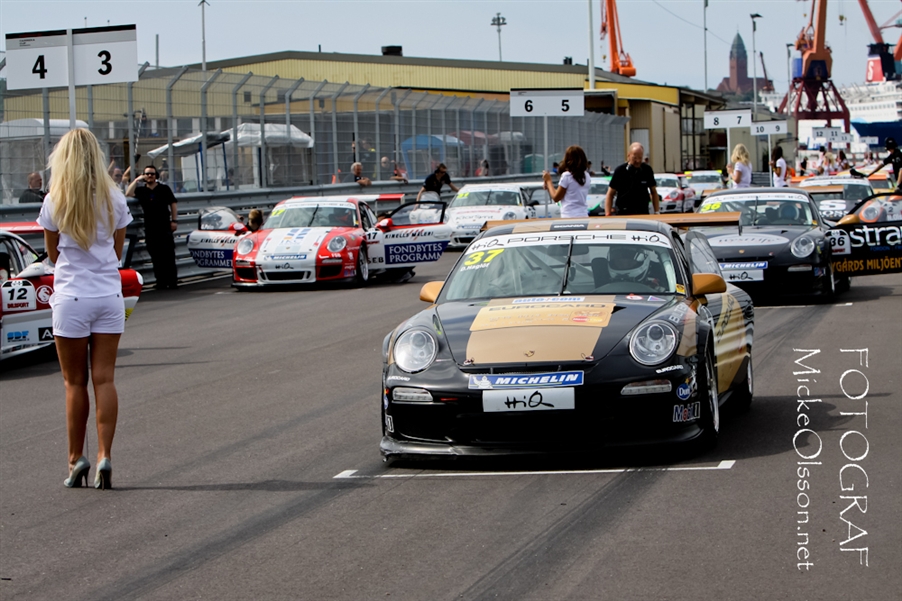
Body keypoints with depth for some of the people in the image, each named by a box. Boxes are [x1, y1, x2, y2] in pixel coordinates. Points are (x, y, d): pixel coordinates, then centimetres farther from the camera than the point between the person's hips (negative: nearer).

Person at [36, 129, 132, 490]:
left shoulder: (55, 201, -6)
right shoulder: (114, 199, 0)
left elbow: (52, 251, 6)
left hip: (71, 297, -2)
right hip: (109, 296, 2)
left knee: (75, 383, 7)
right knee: (104, 379, 3)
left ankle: (76, 459, 11)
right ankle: (104, 456, -5)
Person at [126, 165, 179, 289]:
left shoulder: (164, 189, 6)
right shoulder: (141, 191, 11)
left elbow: (173, 203, 6)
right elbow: (128, 193, -4)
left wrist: (174, 220, -1)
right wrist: (136, 180, -2)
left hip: (164, 227, -3)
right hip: (149, 227, 3)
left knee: (168, 255, -5)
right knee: (156, 257, 4)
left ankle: (172, 282, -3)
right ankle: (161, 282, 8)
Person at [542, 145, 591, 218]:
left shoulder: (567, 176, -10)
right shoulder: (586, 176, 9)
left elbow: (556, 198, -2)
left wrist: (548, 181, 10)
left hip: (569, 217, -6)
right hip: (584, 216, 6)